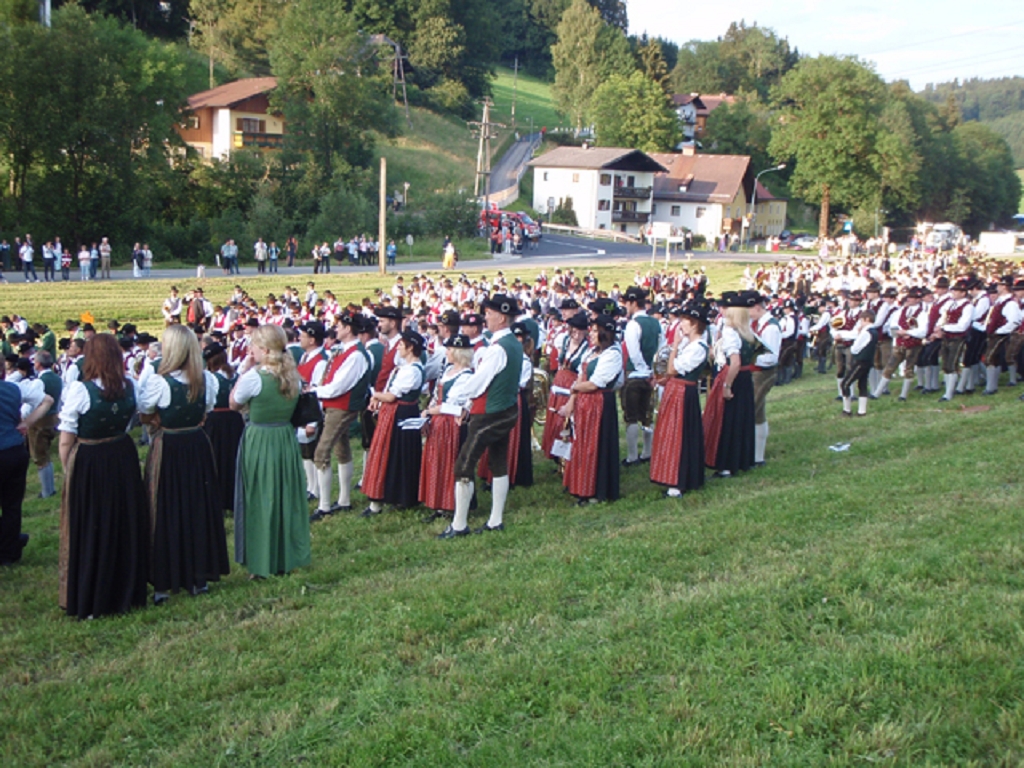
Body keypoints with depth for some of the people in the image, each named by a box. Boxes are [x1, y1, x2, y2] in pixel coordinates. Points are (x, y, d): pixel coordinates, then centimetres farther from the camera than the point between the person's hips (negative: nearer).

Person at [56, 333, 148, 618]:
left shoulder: (79, 389, -18)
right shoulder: (130, 386, -5)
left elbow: (66, 441, -13)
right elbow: (132, 422, 5)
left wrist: (69, 472, 0)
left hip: (89, 464, -4)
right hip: (124, 461, 4)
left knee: (89, 532, 9)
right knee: (126, 527, 17)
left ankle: (89, 601, 19)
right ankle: (128, 592, 30)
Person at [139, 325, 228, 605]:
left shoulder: (158, 382, -17)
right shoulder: (207, 380, -4)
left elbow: (144, 414, -8)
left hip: (167, 450, -4)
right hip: (198, 448, 4)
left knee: (166, 512, 5)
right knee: (199, 509, 14)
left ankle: (163, 583, 10)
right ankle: (200, 577, 22)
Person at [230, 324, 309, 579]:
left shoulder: (254, 376, -17)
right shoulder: (293, 375, 0)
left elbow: (234, 404, -3)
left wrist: (244, 370, -3)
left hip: (260, 443, -6)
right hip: (286, 441, 6)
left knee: (261, 501, 4)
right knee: (287, 499, 14)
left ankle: (262, 564, 11)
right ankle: (289, 557, 23)